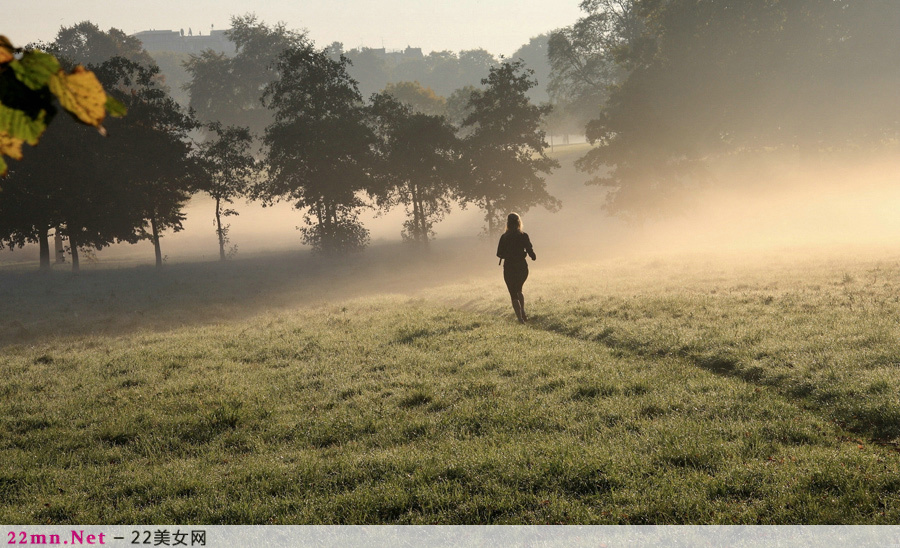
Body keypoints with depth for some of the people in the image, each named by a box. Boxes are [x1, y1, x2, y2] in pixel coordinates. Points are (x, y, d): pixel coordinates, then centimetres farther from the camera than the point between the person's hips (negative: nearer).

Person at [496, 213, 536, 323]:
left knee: (514, 294, 6)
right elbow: (531, 252, -7)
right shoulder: (524, 236, -6)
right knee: (518, 290, 26)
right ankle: (523, 313, 13)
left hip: (509, 268, -2)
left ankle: (520, 318, -4)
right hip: (522, 267, 2)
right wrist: (534, 257, 16)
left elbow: (499, 254, -5)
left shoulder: (504, 237, -7)